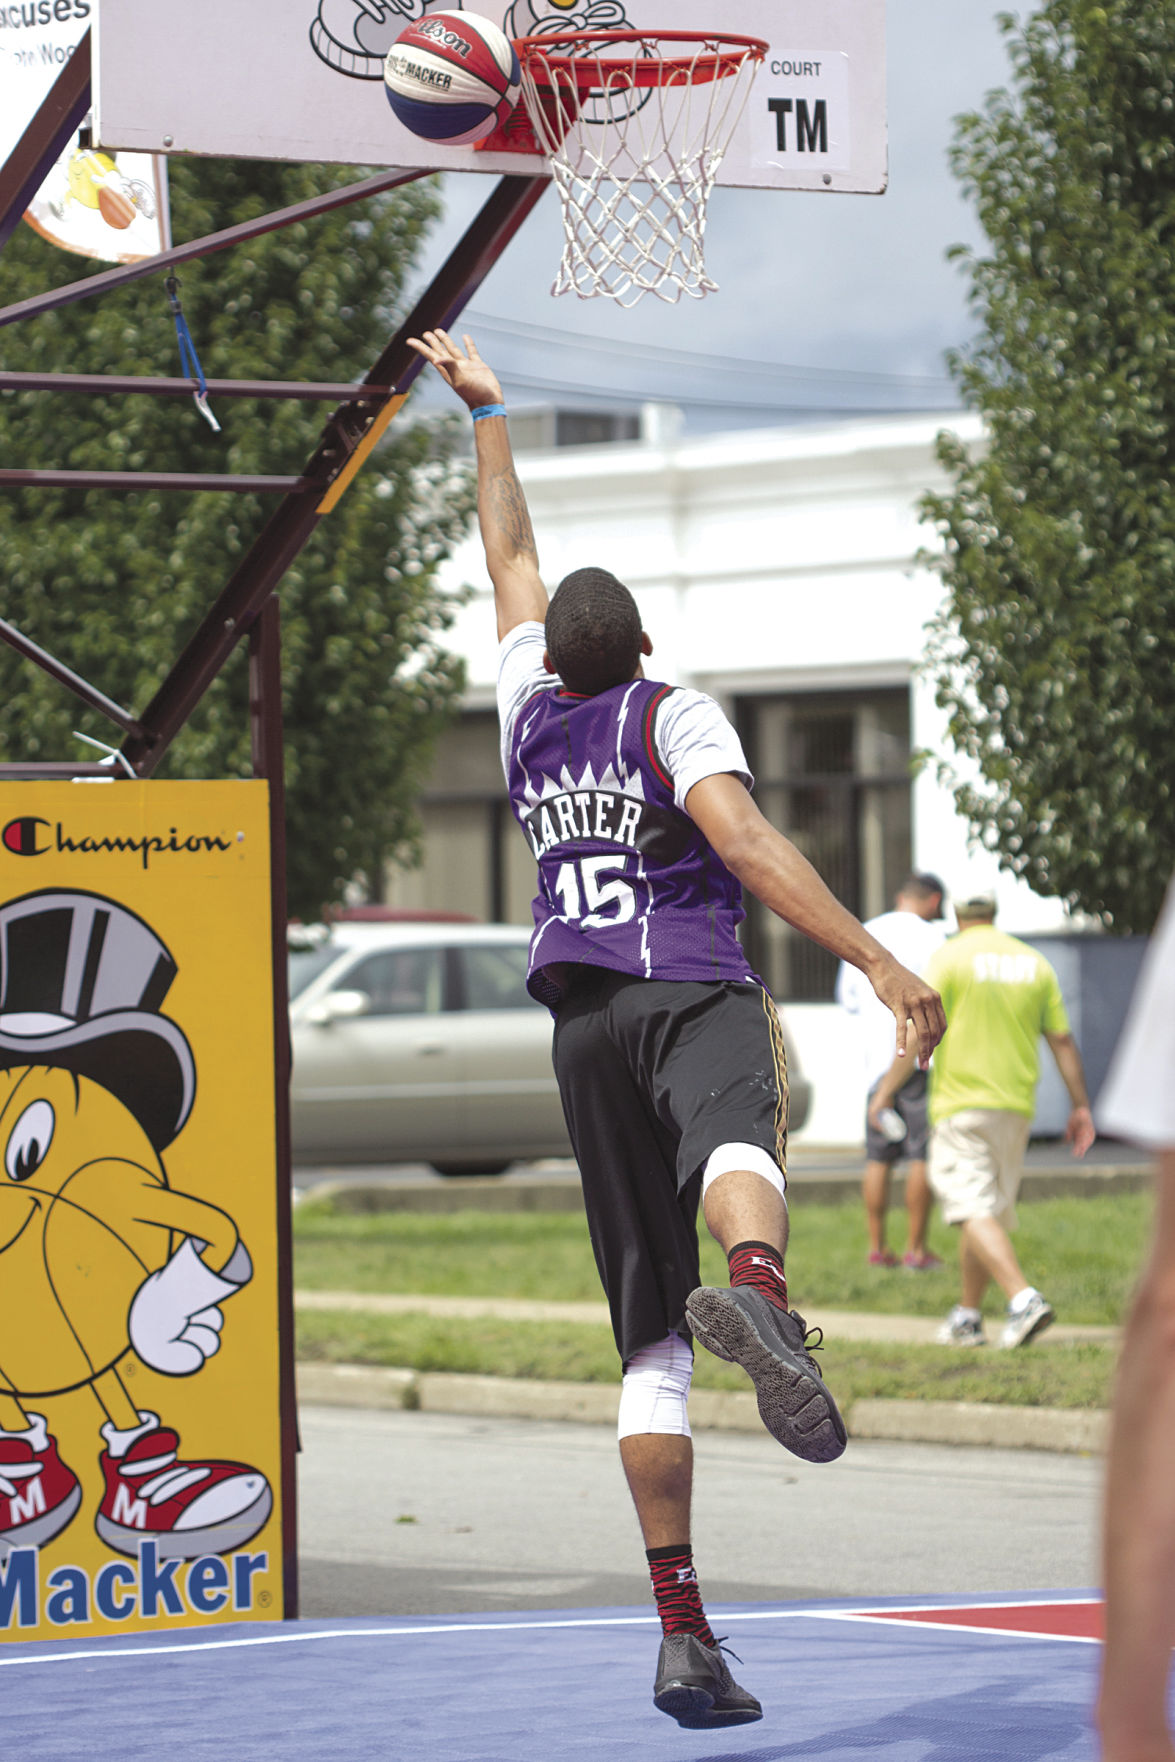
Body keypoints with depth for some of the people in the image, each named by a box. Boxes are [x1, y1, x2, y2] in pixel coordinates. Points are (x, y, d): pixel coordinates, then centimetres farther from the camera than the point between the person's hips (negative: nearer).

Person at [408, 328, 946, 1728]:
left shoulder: (528, 715, 19)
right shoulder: (671, 716, 6)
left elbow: (510, 559, 37)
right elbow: (746, 843, -11)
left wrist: (487, 416, 48)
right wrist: (880, 964, -16)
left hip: (585, 1025, 5)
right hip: (693, 996, -5)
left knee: (650, 1342, 7)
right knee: (735, 1145, -37)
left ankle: (682, 1633, 1)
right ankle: (754, 1288, -75)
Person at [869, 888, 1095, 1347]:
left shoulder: (949, 957, -4)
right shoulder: (1033, 962, 10)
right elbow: (1062, 1040, 8)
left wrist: (886, 1090, -5)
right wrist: (1081, 1106, 11)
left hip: (962, 1104, -5)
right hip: (1016, 1104, 6)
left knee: (974, 1211, -12)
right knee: (991, 1213, 14)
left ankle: (1024, 1297, -30)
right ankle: (967, 1317, 20)